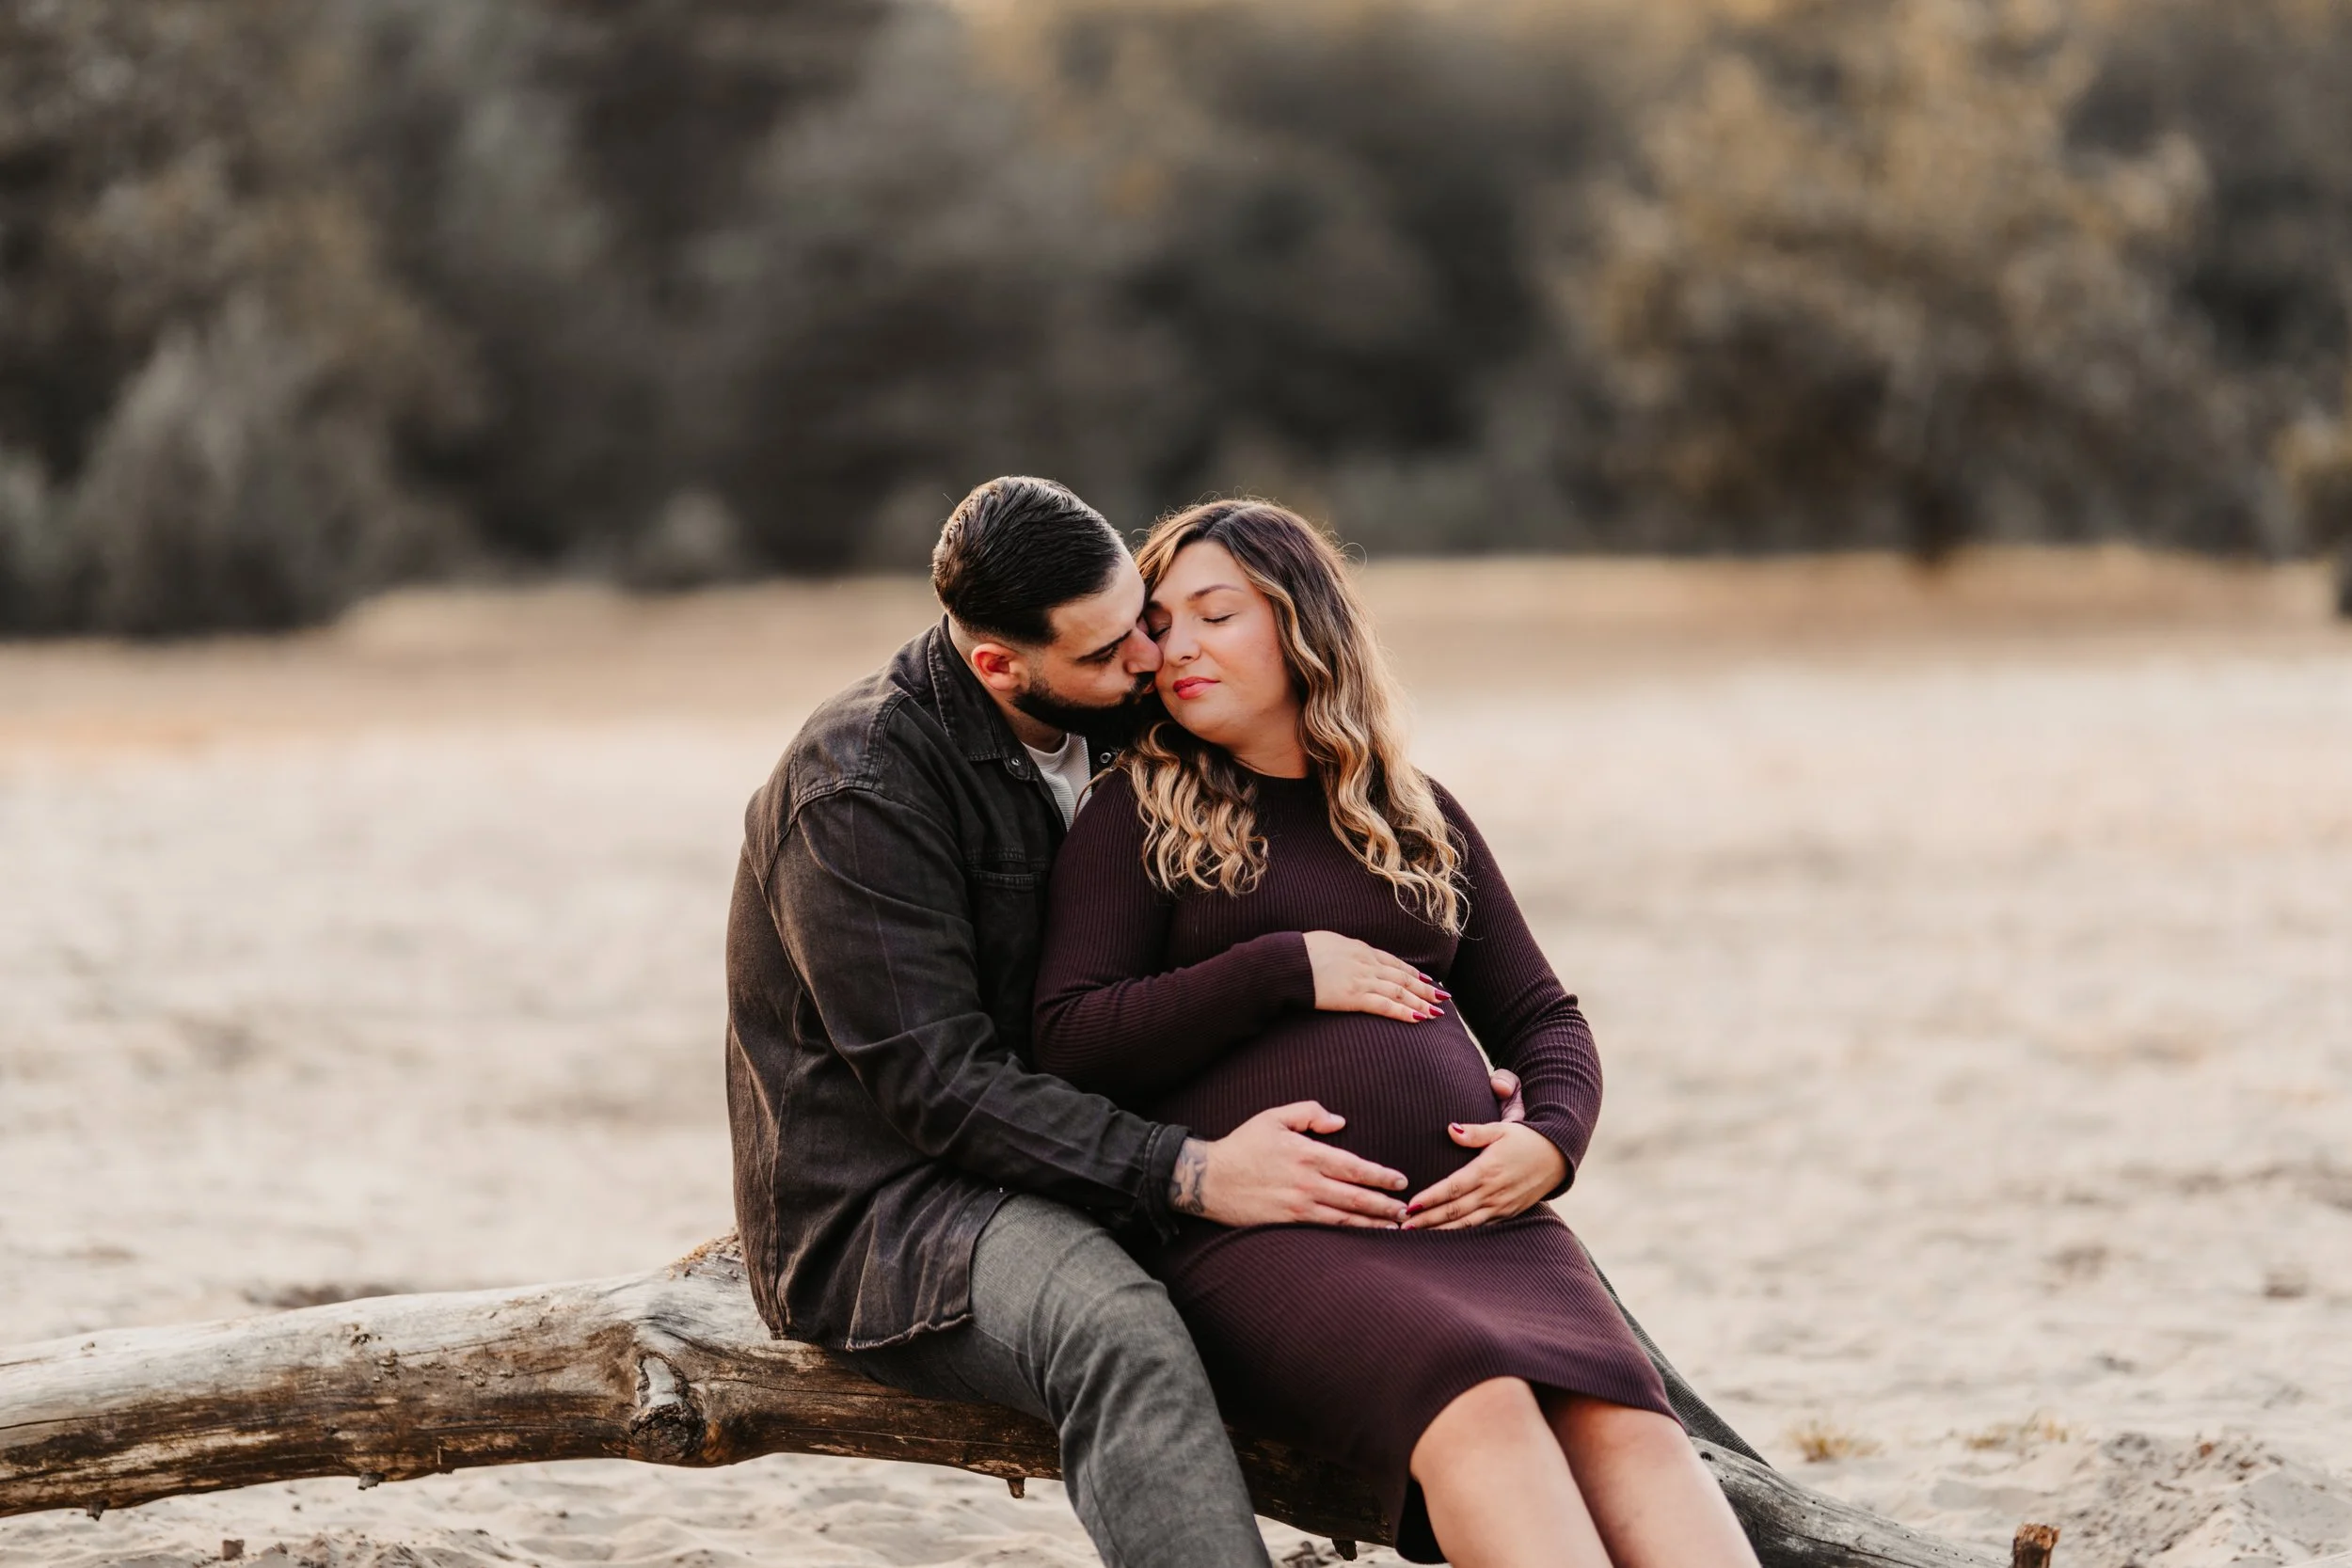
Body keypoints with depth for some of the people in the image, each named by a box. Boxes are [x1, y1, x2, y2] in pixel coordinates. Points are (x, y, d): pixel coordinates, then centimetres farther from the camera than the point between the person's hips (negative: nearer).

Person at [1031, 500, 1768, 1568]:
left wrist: (1553, 1137, 3)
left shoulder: (1417, 817, 25)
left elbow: (1538, 1016, 26)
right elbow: (1070, 1046, 2)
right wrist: (1286, 970, -4)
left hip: (1468, 1209, 4)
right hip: (1263, 1231, -4)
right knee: (1475, 1402, -36)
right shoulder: (1136, 817, 14)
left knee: (1627, 1424, -28)